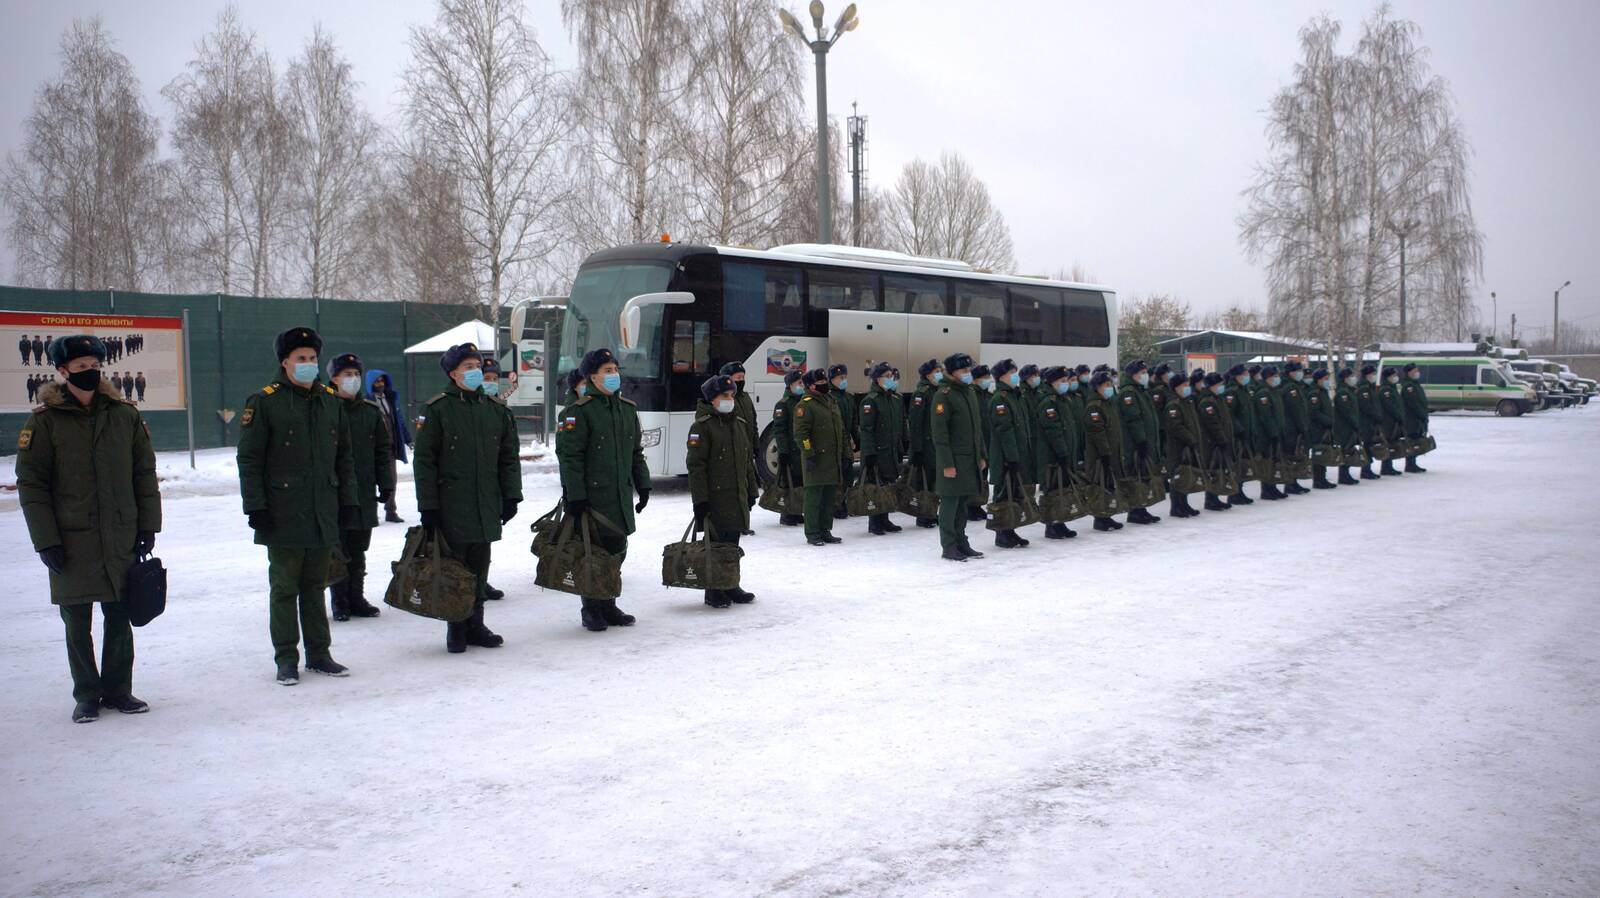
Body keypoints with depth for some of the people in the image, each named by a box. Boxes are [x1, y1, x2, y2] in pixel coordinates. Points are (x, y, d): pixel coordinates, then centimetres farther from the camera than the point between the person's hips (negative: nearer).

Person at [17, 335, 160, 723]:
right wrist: (46, 541, -8)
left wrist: (147, 526, 4)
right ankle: (86, 695, 20)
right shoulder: (44, 421, -3)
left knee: (120, 619, 8)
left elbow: (145, 474, 9)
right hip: (71, 542, -2)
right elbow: (31, 485, -3)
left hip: (121, 539, 2)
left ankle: (118, 690, 21)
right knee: (77, 624, 7)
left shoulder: (124, 415, 5)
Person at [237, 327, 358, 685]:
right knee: (285, 588, 4)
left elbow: (344, 457, 15)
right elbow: (249, 460, -6)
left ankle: (319, 653, 20)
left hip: (324, 515, 4)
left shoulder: (330, 400, 11)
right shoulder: (264, 401, -4)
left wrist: (348, 501, 11)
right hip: (283, 516, -4)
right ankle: (286, 658, 12)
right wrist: (256, 507, -11)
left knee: (315, 585, 13)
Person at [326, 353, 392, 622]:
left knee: (358, 550, 11)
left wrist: (386, 484, 4)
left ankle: (357, 598, 20)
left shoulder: (371, 411, 7)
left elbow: (383, 451, 10)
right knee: (338, 550, 1)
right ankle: (340, 602, 10)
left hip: (364, 492, 4)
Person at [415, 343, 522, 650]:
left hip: (486, 506, 4)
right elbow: (424, 461, -6)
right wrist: (428, 506, -9)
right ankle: (456, 630, 11)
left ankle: (475, 625, 20)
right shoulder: (436, 410, -4)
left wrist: (510, 496, 8)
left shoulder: (495, 410, 10)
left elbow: (508, 457, 15)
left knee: (479, 567, 10)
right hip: (451, 506, -4)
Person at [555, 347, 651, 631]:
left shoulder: (628, 409, 13)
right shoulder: (579, 412, -9)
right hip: (593, 497, -7)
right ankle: (592, 610, 11)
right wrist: (575, 495, -17)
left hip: (622, 496, 7)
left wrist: (643, 485, 16)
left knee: (617, 551, 11)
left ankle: (608, 606, 24)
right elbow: (569, 456, -13)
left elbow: (636, 453, 20)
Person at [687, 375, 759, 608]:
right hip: (715, 497, -7)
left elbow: (748, 460, 20)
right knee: (715, 544, -1)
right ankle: (714, 591, 9)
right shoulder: (702, 426, -10)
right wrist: (700, 499, -17)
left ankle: (731, 586, 24)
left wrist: (751, 491, 18)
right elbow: (695, 465, -14)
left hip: (738, 497, 7)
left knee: (732, 542, 13)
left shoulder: (739, 424, 13)